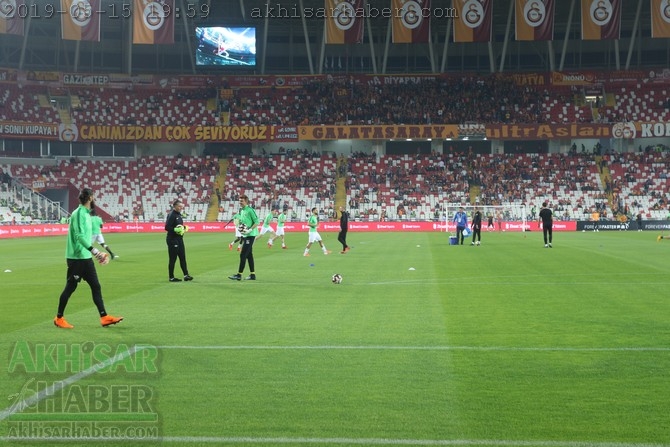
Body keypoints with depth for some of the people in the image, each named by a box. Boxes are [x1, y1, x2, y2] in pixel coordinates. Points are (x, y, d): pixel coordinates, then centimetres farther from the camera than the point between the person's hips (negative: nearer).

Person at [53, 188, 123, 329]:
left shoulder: (86, 213, 12)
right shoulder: (79, 213, -15)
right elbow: (79, 235, -26)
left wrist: (96, 253, 15)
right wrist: (94, 251, -31)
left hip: (86, 258, 9)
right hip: (76, 258, -9)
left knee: (96, 286, 7)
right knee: (70, 287, 0)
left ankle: (104, 317, 8)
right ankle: (59, 318, 12)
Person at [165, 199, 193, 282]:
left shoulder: (179, 214, 13)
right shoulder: (171, 215, -15)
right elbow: (167, 227, -21)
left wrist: (183, 228, 8)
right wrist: (175, 230, -28)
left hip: (179, 239, 9)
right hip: (172, 240, -9)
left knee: (182, 257, 8)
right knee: (172, 259, -2)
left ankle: (186, 275, 10)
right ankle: (171, 277, 6)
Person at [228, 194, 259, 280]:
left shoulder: (250, 210, -13)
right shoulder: (241, 210, 13)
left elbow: (257, 222, -15)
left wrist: (250, 230, -22)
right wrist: (241, 227, 9)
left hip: (250, 235, -9)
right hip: (244, 235, 9)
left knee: (243, 255, -10)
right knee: (249, 255, 11)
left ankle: (239, 275, -8)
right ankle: (252, 275, 17)